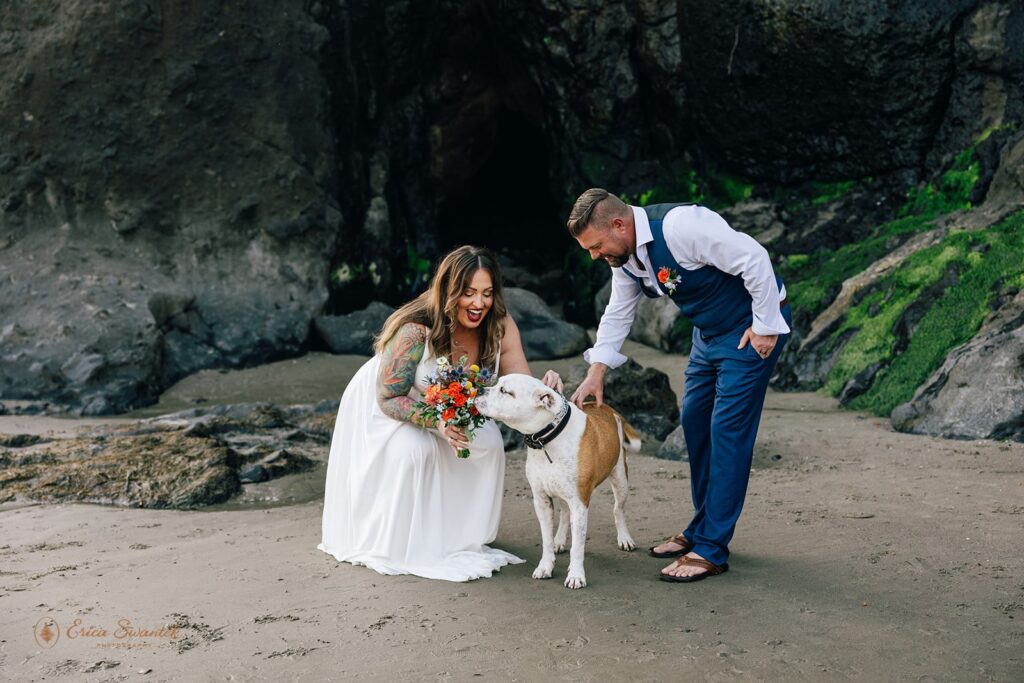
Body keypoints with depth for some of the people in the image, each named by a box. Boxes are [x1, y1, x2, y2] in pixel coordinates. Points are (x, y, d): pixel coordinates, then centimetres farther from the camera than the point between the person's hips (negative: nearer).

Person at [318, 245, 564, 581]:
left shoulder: (499, 326, -22)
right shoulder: (416, 331, -37)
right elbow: (388, 398, -30)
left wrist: (544, 387, -45)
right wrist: (436, 421, -46)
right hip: (384, 405, -5)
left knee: (487, 443, -18)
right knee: (414, 450, -31)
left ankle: (462, 538, 2)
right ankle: (394, 546, -7)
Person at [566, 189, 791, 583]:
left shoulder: (678, 226, -30)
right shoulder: (623, 255, -2)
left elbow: (754, 259, -28)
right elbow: (618, 313, 10)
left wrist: (765, 325, -21)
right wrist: (597, 371, 2)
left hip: (752, 328, -9)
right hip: (709, 331, 9)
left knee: (728, 431, -9)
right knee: (693, 422, 11)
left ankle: (711, 549, -3)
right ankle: (702, 527, 26)